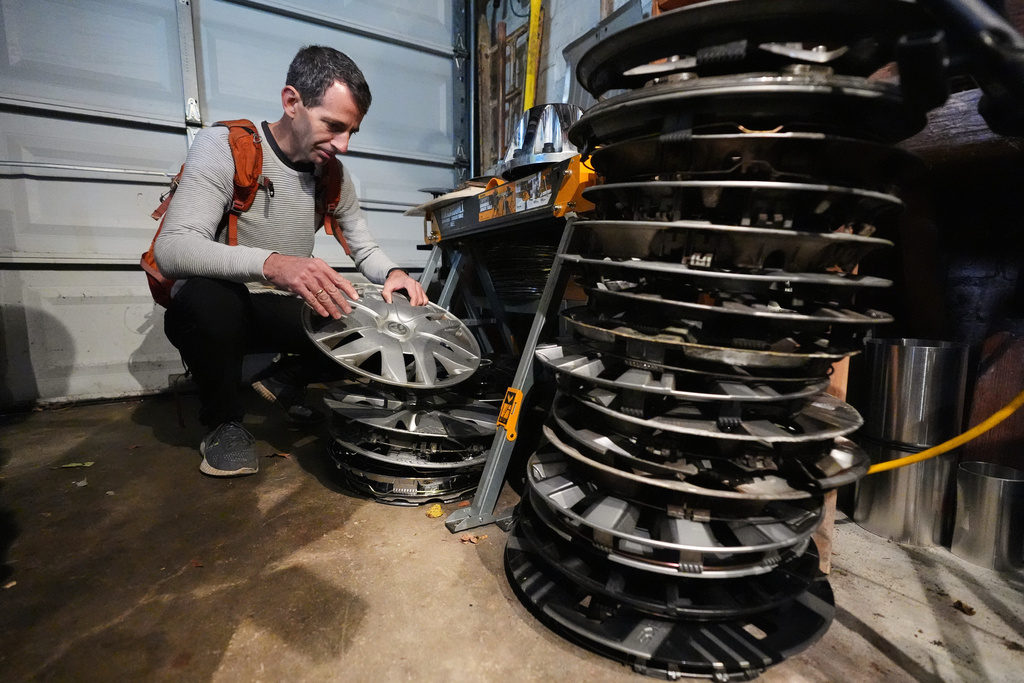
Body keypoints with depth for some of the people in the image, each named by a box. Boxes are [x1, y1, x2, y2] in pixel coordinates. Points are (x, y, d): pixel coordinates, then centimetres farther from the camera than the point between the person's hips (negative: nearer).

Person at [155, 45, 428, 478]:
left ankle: (284, 381, 12)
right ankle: (224, 422, -8)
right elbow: (172, 250, -28)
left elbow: (365, 249, 7)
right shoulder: (224, 147, -16)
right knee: (205, 297, -38)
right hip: (216, 310, -4)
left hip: (281, 312, 5)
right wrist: (271, 264, -48)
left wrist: (392, 273, -18)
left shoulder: (333, 174, 1)